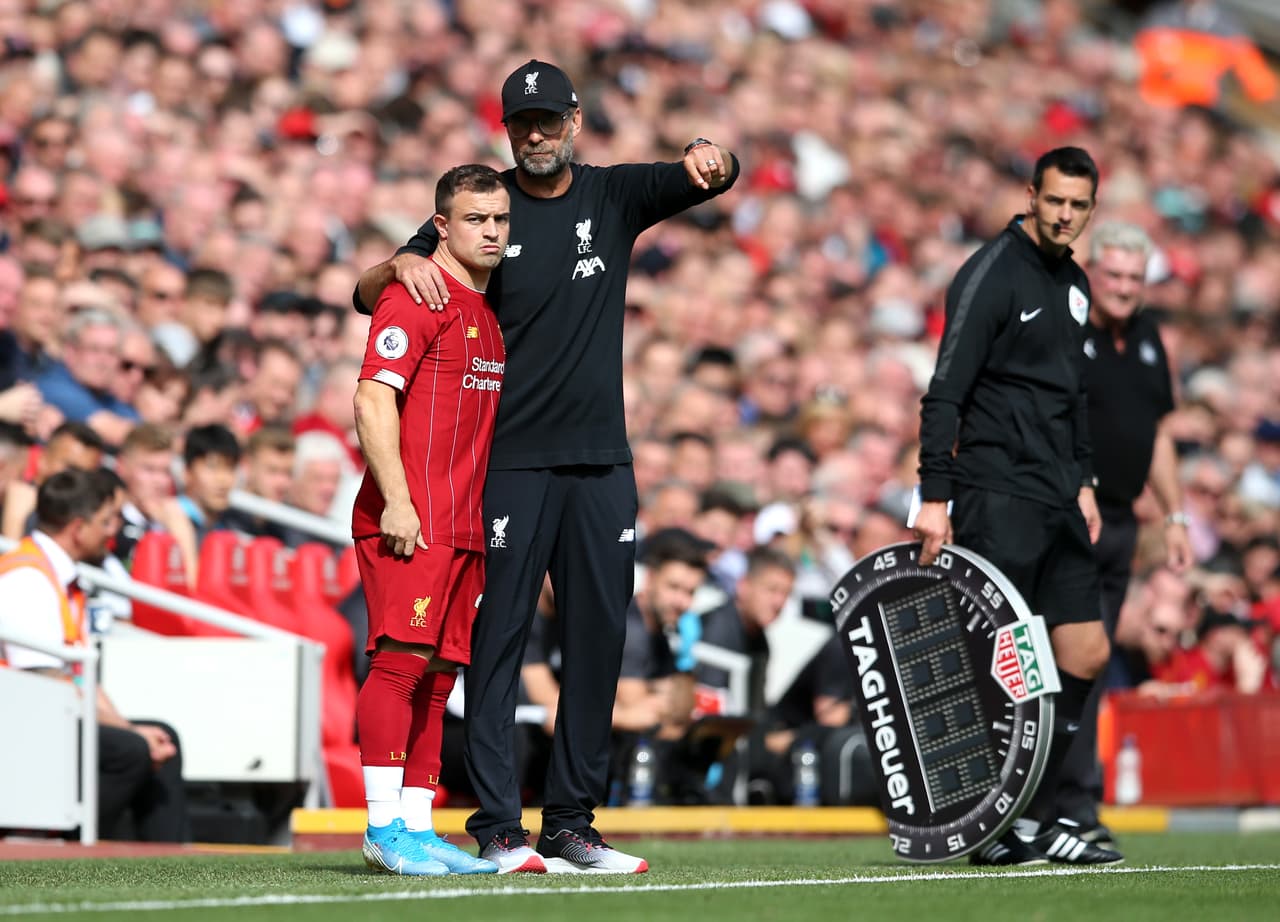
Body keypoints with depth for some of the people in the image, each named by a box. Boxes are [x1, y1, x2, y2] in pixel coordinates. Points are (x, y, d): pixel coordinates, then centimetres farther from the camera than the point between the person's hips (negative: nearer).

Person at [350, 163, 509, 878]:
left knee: (437, 675, 8)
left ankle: (419, 829, 11)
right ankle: (385, 827, -13)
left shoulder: (488, 313, 21)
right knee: (402, 659, -13)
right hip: (408, 522, -9)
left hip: (464, 526, 9)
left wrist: (484, 522, 21)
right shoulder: (417, 298, -7)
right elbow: (373, 398, -15)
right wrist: (397, 500, -21)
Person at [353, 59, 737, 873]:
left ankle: (571, 824, 12)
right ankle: (499, 830, -5)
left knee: (600, 639, 5)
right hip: (511, 462, -4)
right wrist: (403, 264, -24)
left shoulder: (615, 196, 9)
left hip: (602, 463, 4)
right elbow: (367, 294, -1)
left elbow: (720, 178, 0)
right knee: (500, 637, -7)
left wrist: (708, 159, -24)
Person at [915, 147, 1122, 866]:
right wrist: (936, 496, -20)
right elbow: (946, 391, -14)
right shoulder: (993, 273, -10)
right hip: (998, 496, -9)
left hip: (1058, 504, 9)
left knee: (1087, 654, 6)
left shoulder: (1074, 285, 16)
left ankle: (1035, 822, 12)